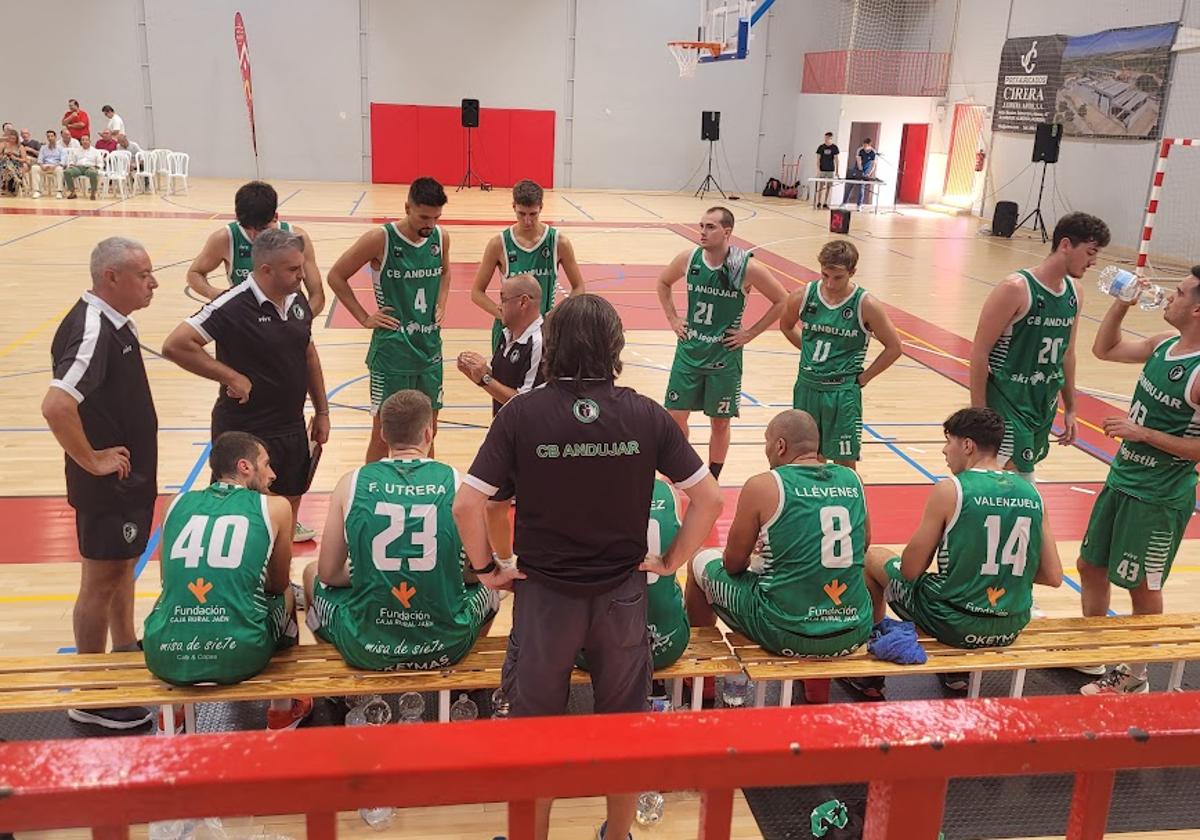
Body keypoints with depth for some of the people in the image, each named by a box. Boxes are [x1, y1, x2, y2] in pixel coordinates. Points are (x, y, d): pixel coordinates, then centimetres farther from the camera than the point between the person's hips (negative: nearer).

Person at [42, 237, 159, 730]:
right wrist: (91, 461, -24)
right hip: (108, 484, -9)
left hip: (132, 478, 9)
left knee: (123, 568, 22)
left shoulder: (116, 322, 5)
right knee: (100, 582, 3)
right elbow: (55, 406, -37)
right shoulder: (91, 331, -25)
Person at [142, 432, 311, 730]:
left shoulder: (178, 503, 12)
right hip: (239, 658, -2)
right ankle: (283, 712, 40)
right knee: (287, 596, 30)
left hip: (166, 658, 3)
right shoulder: (275, 507, 4)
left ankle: (172, 715, 41)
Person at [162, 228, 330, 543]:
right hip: (245, 434, -7)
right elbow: (175, 345, -23)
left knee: (290, 504, 20)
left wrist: (321, 411, 15)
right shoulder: (233, 306, -19)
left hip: (293, 429, 7)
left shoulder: (297, 301, 3)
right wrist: (232, 377, -20)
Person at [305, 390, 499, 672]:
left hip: (366, 649, 0)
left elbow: (328, 574, 3)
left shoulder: (351, 483, -5)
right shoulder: (459, 483, -6)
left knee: (311, 574, 31)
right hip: (446, 647, 0)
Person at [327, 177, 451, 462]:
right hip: (391, 352, -5)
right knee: (383, 433, 4)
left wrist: (441, 304, 7)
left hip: (430, 350, 5)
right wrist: (364, 318, -8)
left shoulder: (441, 238, 0)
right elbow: (336, 276, -6)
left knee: (427, 432, 14)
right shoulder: (380, 239, -15)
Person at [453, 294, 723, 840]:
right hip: (622, 595, 2)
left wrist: (487, 570, -2)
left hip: (543, 594, -1)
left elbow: (466, 506, -16)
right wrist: (670, 562, 5)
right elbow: (709, 499, -5)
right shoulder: (646, 415, -8)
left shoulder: (522, 413, -13)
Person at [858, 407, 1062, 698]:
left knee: (872, 558, 18)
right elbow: (1053, 577, 2)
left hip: (952, 624, -5)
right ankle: (957, 671, 35)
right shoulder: (1032, 494, -1)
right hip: (1010, 630, 6)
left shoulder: (950, 490, -15)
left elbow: (909, 571, -11)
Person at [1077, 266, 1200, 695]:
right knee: (1091, 567, 18)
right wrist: (1121, 304, 3)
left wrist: (1142, 433, -23)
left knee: (1142, 587, 7)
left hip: (1158, 498, -8)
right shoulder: (1165, 343, 2)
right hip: (1121, 479, 8)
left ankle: (1134, 677, 26)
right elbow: (1104, 349, 16)